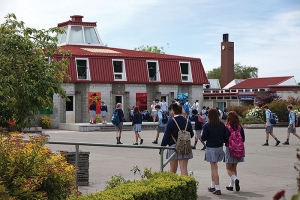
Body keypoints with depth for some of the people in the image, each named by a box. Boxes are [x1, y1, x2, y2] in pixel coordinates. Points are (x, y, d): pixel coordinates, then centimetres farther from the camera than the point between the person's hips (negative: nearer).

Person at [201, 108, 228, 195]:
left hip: (211, 148, -5)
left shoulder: (207, 126, -14)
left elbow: (203, 138, -11)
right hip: (220, 148, 5)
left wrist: (202, 137, 11)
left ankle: (217, 189, -5)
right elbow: (226, 137, 2)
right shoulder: (222, 125, -1)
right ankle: (212, 186, 29)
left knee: (214, 168, -2)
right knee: (214, 167, 20)